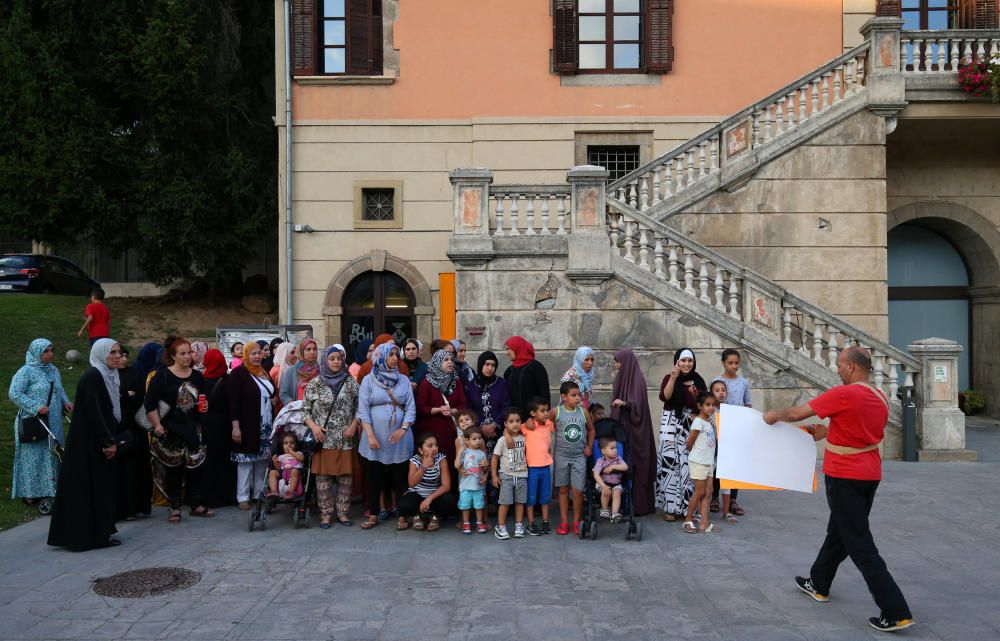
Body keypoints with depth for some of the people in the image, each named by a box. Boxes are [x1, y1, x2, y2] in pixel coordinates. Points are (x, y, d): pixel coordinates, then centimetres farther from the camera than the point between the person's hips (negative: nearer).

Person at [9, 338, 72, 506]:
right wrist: (36, 407, -21)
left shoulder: (53, 370, 11)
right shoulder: (26, 371, -11)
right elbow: (14, 394, -15)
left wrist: (65, 402, 3)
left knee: (52, 453, 11)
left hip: (53, 422, 7)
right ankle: (30, 492, 10)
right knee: (33, 456, 0)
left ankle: (49, 489, 23)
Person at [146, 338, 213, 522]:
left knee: (195, 468, 5)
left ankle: (196, 505, 16)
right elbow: (150, 404, -7)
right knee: (174, 469, 4)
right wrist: (157, 425, -14)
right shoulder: (162, 376, -4)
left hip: (193, 429, 4)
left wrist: (204, 406, -1)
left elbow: (204, 399, 21)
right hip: (171, 431, -4)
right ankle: (175, 508, 14)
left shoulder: (197, 376, 9)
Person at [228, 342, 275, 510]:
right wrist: (235, 426, -19)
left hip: (266, 426, 6)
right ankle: (243, 497, 7)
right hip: (247, 426, -6)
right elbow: (233, 401, -13)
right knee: (246, 460, -1)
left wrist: (274, 400, 8)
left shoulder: (264, 373, 15)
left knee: (262, 461, 9)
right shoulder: (238, 373, -7)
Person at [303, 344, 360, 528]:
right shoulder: (315, 384, 2)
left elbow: (359, 406, 5)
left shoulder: (350, 382, 4)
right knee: (323, 476, 2)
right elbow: (305, 409, 5)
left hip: (346, 439, 1)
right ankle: (326, 513, 12)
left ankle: (342, 511, 16)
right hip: (323, 439, -1)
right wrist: (313, 426, -8)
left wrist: (354, 425, -6)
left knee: (346, 476, 5)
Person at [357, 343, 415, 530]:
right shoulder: (369, 380, 1)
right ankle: (373, 515, 19)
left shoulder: (404, 380, 6)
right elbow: (363, 410, -3)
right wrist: (370, 435, -12)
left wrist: (403, 428, -13)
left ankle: (402, 515, 12)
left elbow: (411, 408, 2)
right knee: (373, 477, 7)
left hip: (399, 438, 1)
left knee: (400, 477, 4)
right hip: (375, 437, -1)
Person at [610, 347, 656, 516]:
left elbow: (638, 404, -19)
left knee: (635, 465, -5)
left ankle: (639, 505, 0)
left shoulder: (638, 379, -11)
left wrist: (624, 403, -34)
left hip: (634, 429, -8)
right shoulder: (621, 377, 12)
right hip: (622, 426, 8)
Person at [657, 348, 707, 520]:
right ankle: (670, 506, -4)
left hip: (692, 425, 3)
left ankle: (687, 504, 11)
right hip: (672, 424, -3)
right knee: (671, 460, -8)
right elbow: (665, 397, -14)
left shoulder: (698, 380, 11)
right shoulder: (669, 378, 3)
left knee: (689, 462, 0)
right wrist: (673, 378, -23)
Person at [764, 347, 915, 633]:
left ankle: (896, 612, -2)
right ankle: (819, 584, 37)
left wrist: (774, 415, 4)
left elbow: (796, 414, -13)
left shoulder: (843, 394, -20)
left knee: (859, 543, -3)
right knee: (839, 531, 21)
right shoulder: (880, 398, 6)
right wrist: (826, 432, 18)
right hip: (870, 474, 9)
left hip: (845, 477, -9)